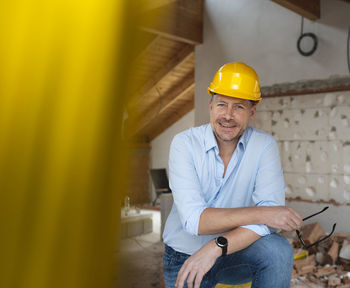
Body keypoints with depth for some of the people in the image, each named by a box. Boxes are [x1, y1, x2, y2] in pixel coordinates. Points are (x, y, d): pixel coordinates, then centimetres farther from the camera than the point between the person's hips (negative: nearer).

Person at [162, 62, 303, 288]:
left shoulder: (264, 145, -12)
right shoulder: (185, 144, -16)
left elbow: (272, 216, -21)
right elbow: (193, 220, -25)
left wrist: (216, 247, -32)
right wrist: (259, 214, -30)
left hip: (234, 253, 0)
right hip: (185, 257, 0)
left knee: (278, 250, -26)